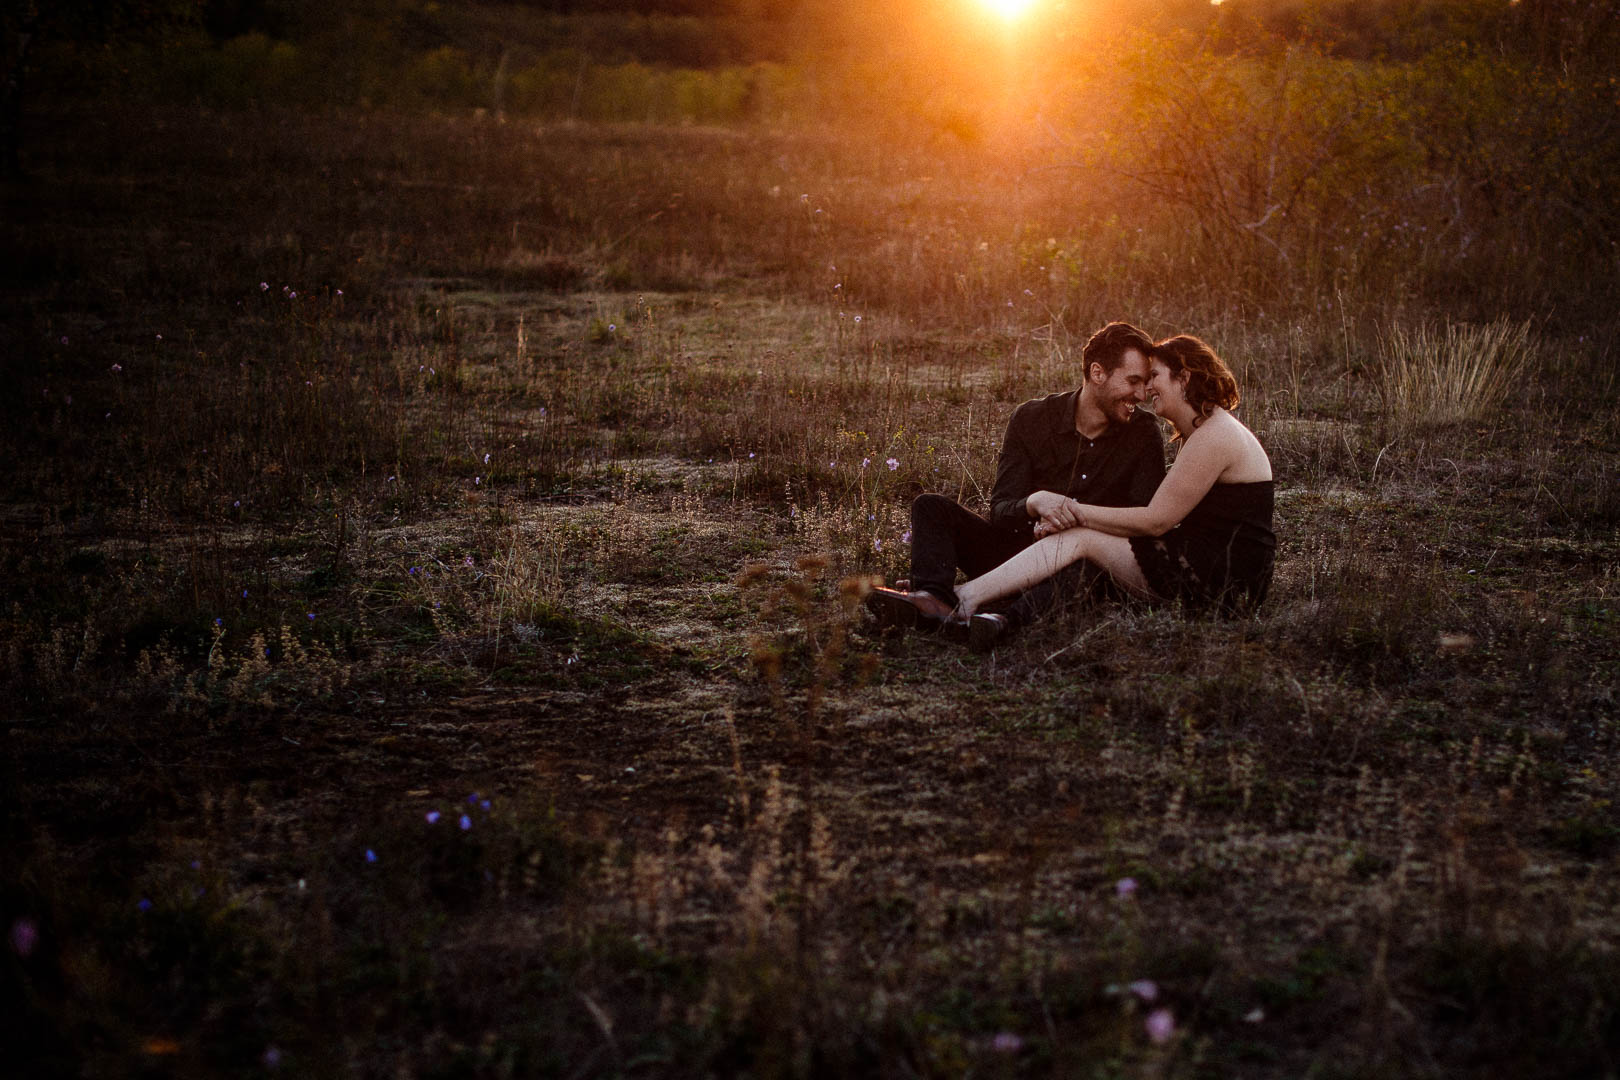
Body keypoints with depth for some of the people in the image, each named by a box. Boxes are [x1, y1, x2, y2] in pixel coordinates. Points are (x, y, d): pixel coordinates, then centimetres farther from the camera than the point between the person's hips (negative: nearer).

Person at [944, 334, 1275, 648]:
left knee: (1080, 538, -13)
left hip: (1223, 579, -10)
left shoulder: (1213, 436, -13)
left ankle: (965, 599, -17)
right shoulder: (1210, 431, 21)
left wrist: (1077, 513, -10)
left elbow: (1156, 521, -16)